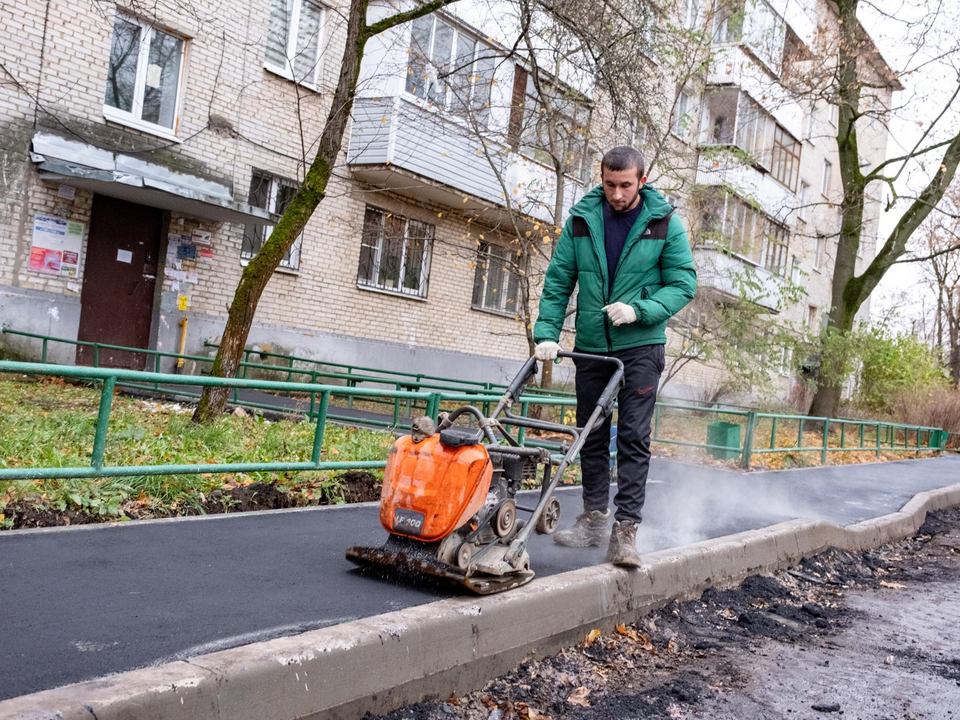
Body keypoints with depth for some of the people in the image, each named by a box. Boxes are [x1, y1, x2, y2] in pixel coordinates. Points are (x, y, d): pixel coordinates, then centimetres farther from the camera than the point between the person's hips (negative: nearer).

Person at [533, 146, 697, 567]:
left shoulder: (664, 223, -4)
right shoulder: (581, 220, 2)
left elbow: (684, 283, -4)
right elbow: (558, 281, 3)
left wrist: (638, 310, -19)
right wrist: (547, 333, -7)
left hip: (640, 346, -3)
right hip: (591, 346, 4)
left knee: (633, 437, -8)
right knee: (591, 435, 10)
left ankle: (625, 530, -4)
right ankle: (594, 519, 22)